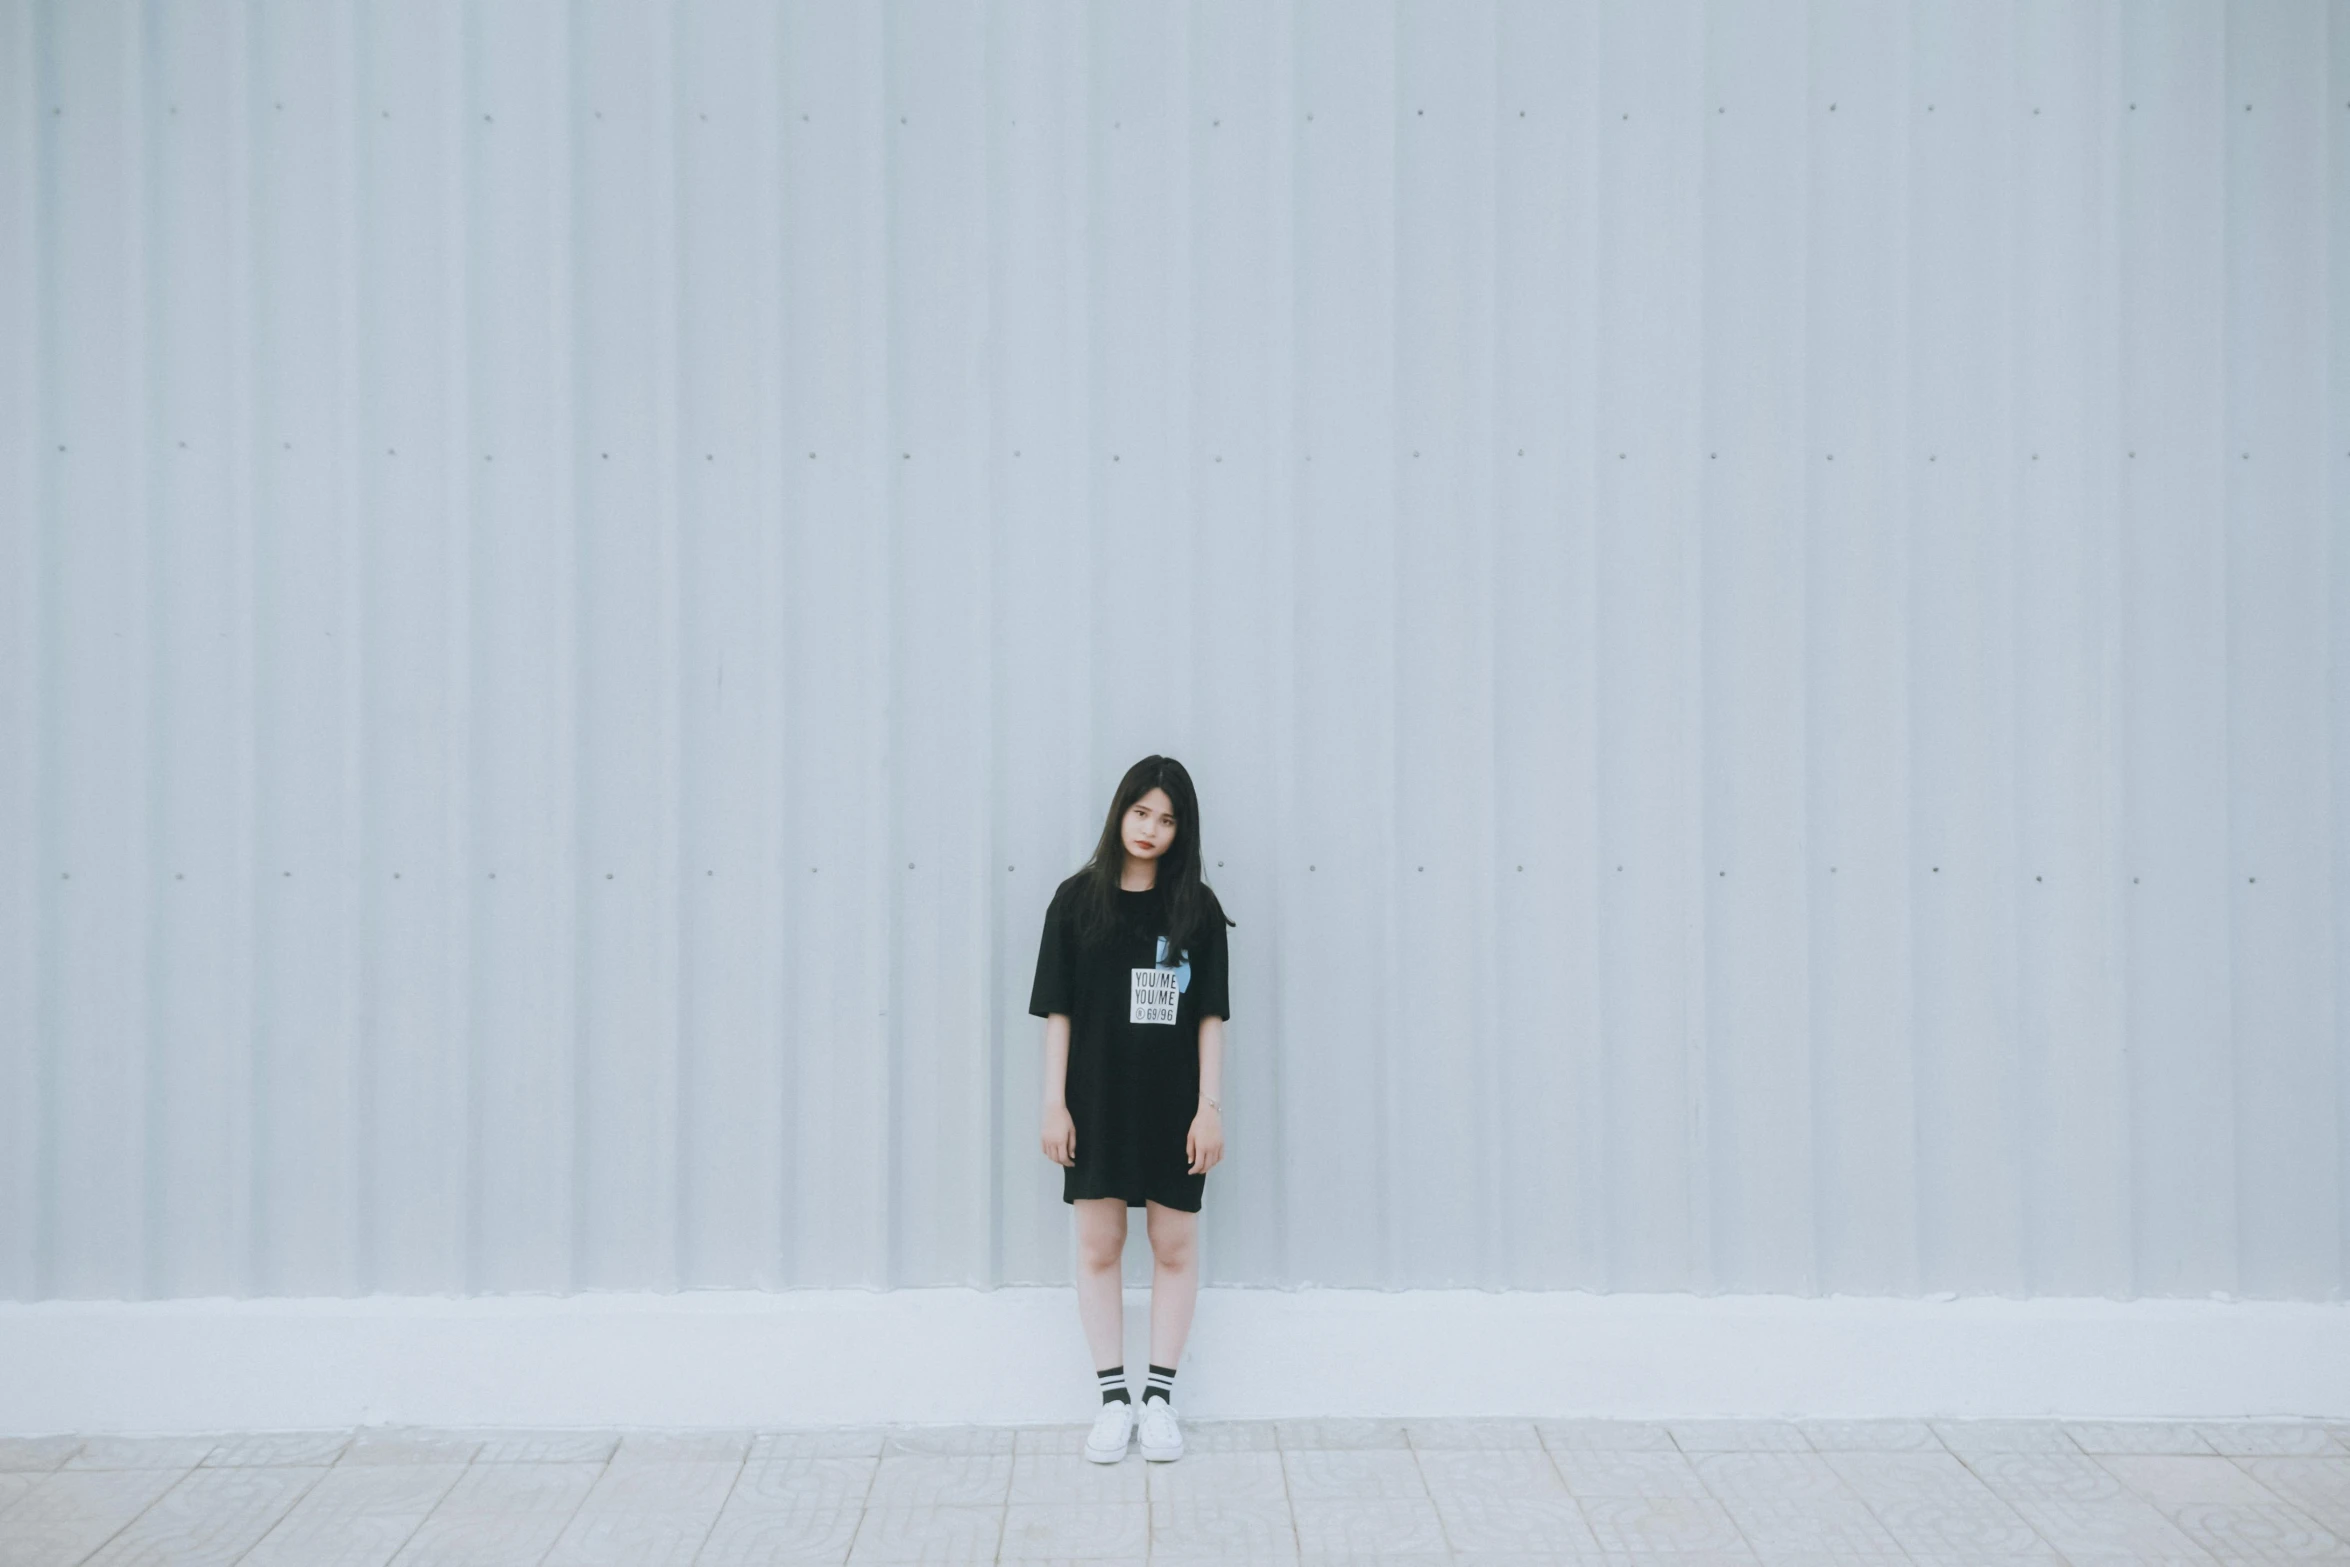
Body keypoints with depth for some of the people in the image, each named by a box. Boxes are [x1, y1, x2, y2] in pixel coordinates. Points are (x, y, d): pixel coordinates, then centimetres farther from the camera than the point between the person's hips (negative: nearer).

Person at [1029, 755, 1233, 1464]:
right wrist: (1054, 1104, -4)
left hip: (1173, 1105, 0)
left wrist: (1210, 1106, -5)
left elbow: (1210, 1015, 0)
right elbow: (1057, 1010, 0)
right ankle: (1114, 1398, 15)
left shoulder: (1195, 907, 0)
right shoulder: (1078, 900, -1)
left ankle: (1160, 1397, 16)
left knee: (1175, 1247, 5)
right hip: (1097, 1103, 0)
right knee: (1099, 1247, 5)